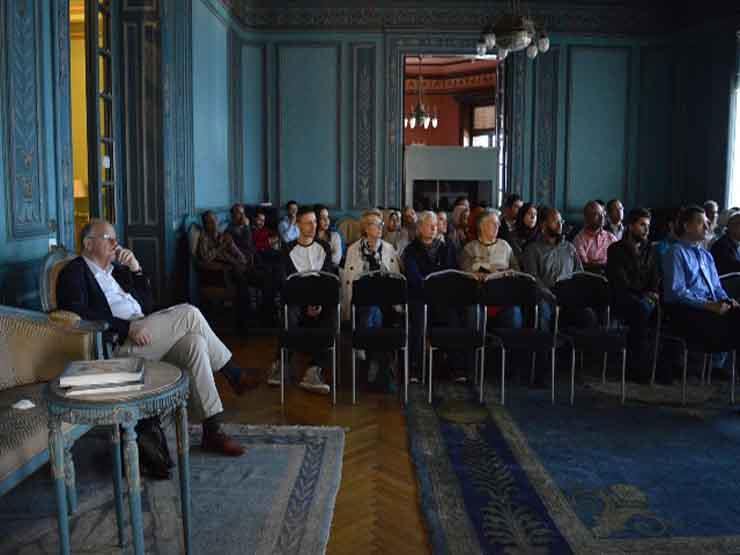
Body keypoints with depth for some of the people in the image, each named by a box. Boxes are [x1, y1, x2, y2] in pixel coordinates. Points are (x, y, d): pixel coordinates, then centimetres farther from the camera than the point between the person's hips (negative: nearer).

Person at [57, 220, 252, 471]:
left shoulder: (117, 269, 26)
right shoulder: (74, 272, 3)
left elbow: (146, 304, 22)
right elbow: (80, 315, -15)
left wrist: (136, 269, 8)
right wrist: (127, 327, -22)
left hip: (142, 336, 8)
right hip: (117, 345, -7)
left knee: (194, 341, -19)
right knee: (189, 313, -19)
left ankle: (213, 431, -16)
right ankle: (233, 374, -5)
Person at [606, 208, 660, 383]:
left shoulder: (649, 250, 22)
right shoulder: (616, 249, 6)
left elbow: (655, 277, 17)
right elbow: (619, 282, -4)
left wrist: (653, 292, -5)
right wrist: (642, 294, -13)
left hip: (644, 298, 4)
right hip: (623, 298, -4)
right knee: (642, 308, -36)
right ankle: (640, 366, -30)